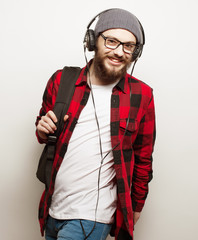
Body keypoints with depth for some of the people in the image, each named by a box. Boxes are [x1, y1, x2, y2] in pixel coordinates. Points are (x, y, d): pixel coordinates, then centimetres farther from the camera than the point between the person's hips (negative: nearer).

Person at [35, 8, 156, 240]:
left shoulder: (141, 95, -5)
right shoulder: (61, 81, 0)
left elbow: (143, 158, 5)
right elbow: (43, 123, 15)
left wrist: (136, 206, 12)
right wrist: (43, 130, -7)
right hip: (53, 208, 3)